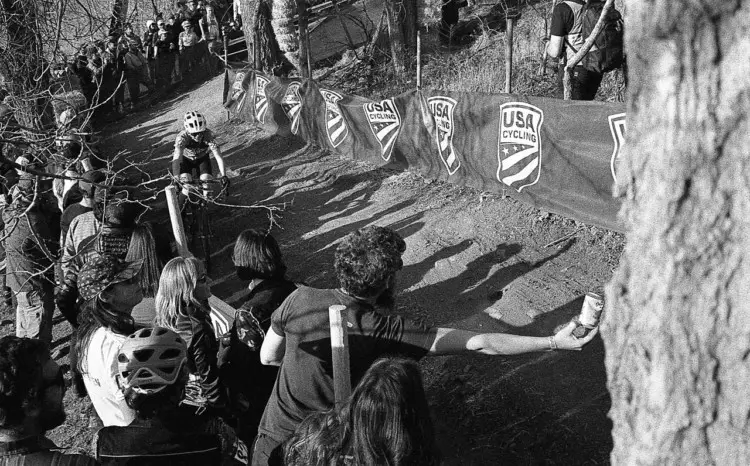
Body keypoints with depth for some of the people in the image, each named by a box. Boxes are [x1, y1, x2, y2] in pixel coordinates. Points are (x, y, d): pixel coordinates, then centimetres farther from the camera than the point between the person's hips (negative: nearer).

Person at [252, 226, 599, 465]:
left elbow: (267, 357, -2)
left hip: (277, 438, 1)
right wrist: (553, 342, -19)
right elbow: (481, 344, -24)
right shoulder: (390, 332, -24)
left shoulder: (299, 300, -19)